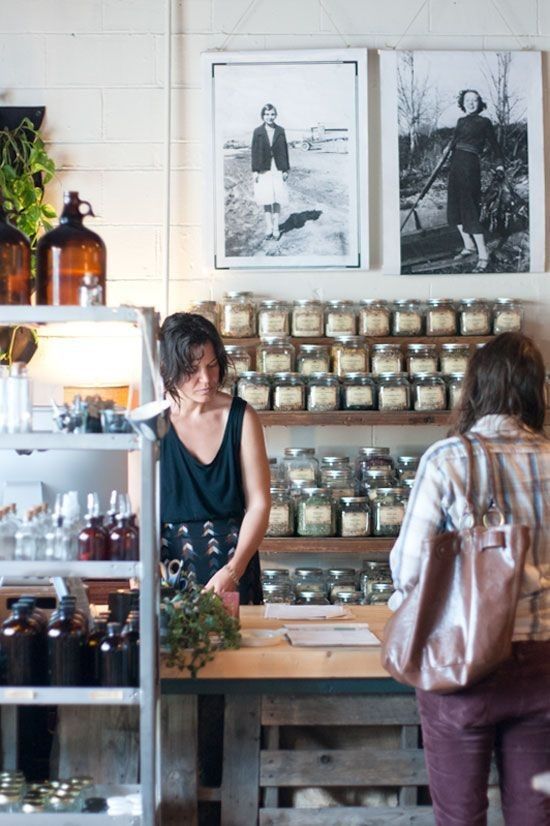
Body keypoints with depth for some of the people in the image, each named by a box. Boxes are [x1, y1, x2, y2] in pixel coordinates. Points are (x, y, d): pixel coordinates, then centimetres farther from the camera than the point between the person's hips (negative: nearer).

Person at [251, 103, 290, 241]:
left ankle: (276, 228, 11)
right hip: (264, 170, -1)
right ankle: (269, 228, 12)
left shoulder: (280, 131, 4)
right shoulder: (258, 132, 0)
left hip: (278, 169, 1)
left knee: (277, 200, 3)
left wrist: (286, 169, 2)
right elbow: (254, 152, 1)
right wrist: (255, 170, -4)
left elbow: (284, 150, 6)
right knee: (266, 200, 3)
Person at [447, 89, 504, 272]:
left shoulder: (484, 122, 0)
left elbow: (494, 144, 7)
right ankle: (468, 245, 23)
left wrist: (500, 164, 8)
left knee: (469, 209, -13)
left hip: (469, 164, -7)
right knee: (455, 207, 10)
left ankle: (483, 255, -13)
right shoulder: (461, 121, 16)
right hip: (456, 164, 8)